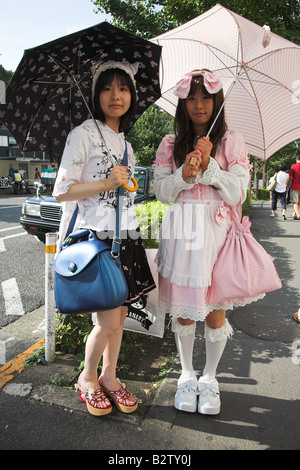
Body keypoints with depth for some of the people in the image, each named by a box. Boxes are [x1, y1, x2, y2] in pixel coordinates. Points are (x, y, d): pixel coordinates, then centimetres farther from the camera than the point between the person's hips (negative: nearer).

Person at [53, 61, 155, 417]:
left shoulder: (123, 140, 17)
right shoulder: (83, 134, -6)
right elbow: (61, 191, -10)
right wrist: (106, 183, -16)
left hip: (125, 234, 7)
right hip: (94, 234, -7)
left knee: (120, 313, 10)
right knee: (108, 320, -5)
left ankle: (109, 376, 29)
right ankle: (87, 378, 22)